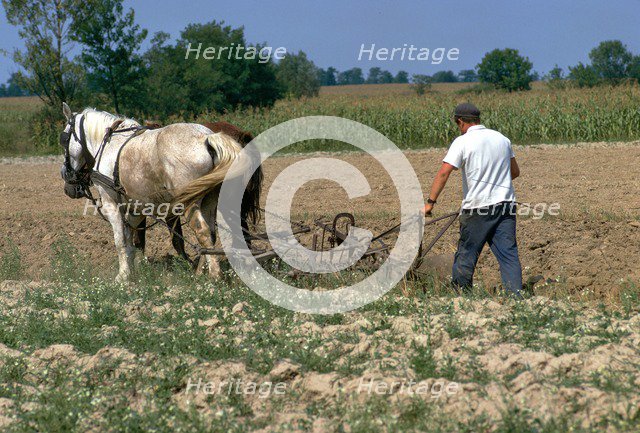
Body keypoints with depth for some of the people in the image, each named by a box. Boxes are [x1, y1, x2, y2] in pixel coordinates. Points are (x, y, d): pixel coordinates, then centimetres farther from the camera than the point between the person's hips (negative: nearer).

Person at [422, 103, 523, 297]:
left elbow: (443, 173, -14)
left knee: (466, 254, 9)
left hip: (478, 208, -4)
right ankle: (516, 297, -9)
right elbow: (515, 172, 20)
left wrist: (430, 202, -12)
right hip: (506, 204, 5)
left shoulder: (462, 142, -7)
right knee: (509, 253, 0)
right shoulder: (502, 139, 11)